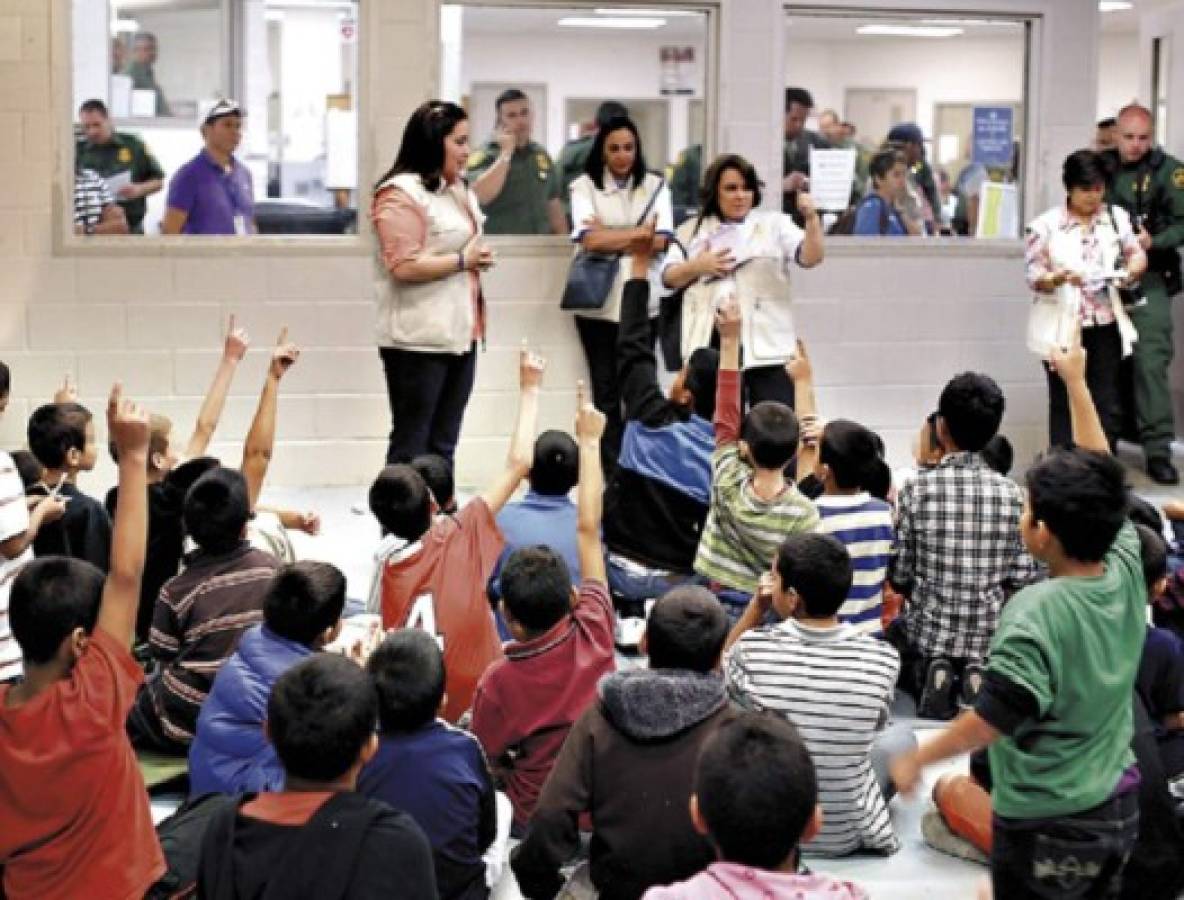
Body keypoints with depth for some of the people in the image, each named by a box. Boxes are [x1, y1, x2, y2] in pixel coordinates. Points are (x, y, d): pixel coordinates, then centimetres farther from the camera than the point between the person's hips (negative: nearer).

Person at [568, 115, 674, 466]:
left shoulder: (655, 185, 7)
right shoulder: (584, 186, 1)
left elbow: (660, 241, -4)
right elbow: (589, 240, -12)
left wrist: (609, 236, -10)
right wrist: (639, 232, -8)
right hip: (598, 302, -1)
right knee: (606, 392, 5)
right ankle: (612, 472, 10)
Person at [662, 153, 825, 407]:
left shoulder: (774, 224, 7)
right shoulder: (692, 230, 15)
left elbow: (811, 257, -6)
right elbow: (668, 277, 12)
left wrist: (811, 218, -22)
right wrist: (696, 267, -6)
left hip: (766, 346, -2)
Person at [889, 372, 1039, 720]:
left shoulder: (917, 490, -14)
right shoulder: (1011, 493, -8)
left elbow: (899, 576, -8)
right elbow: (1023, 577, -5)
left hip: (928, 634, -1)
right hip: (990, 636, 1)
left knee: (895, 630, 31)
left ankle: (928, 675, -1)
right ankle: (976, 676, -2)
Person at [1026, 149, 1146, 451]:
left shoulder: (1117, 217, 5)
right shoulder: (1046, 225, -5)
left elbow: (1138, 255, 14)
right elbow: (1035, 278, -5)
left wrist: (1131, 271, -9)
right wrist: (1061, 277, -26)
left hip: (1105, 325, 3)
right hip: (1062, 327, -3)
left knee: (1108, 405, 3)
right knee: (1065, 404, 4)